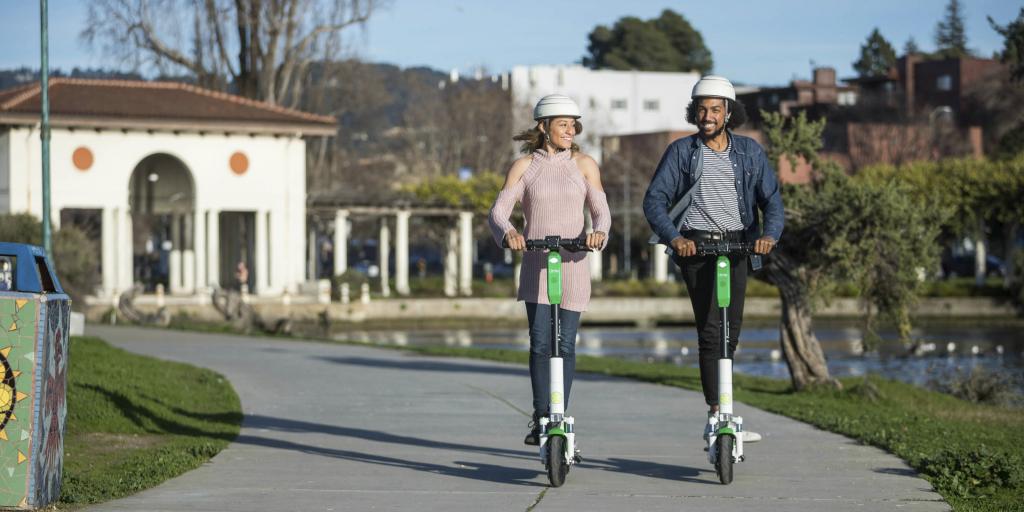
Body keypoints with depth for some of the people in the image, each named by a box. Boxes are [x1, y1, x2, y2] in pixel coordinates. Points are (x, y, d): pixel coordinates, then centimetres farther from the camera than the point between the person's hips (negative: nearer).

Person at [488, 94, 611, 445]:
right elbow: (498, 211, -4)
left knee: (565, 346, 0)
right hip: (536, 263, 0)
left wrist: (599, 232, -22)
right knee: (540, 344, -9)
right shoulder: (524, 166, 3)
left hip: (573, 263, 1)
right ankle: (540, 418, 2)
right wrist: (508, 232, -26)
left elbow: (601, 210, 1)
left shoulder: (584, 165, 5)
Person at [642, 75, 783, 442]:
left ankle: (715, 420, 19)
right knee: (711, 329, -11)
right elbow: (654, 200, -3)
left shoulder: (749, 151, 10)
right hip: (696, 246, -3)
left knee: (731, 332, 6)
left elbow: (771, 198, 3)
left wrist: (769, 234, -18)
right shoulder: (681, 151, 5)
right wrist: (674, 237, -20)